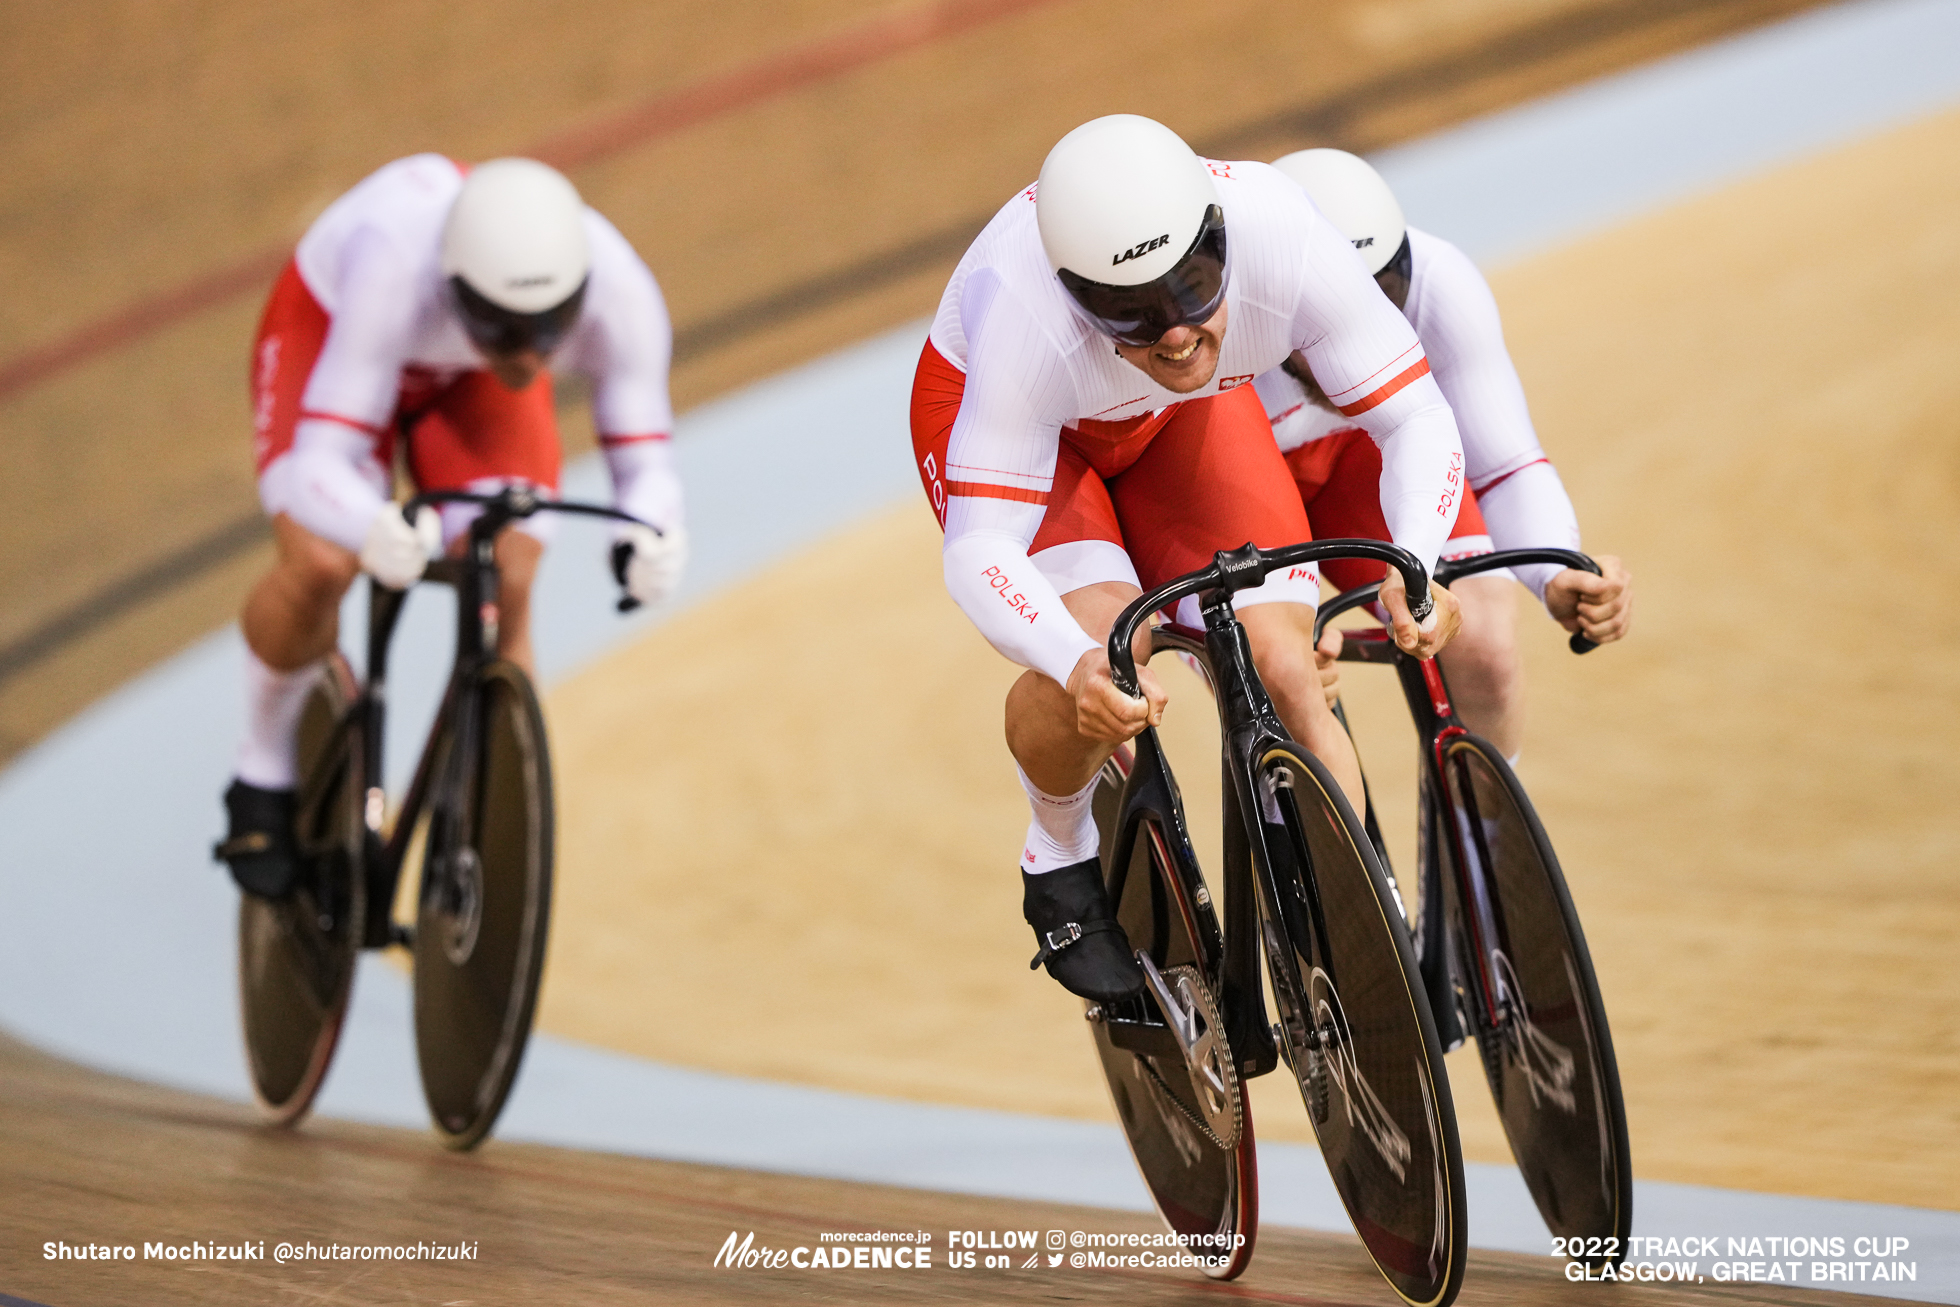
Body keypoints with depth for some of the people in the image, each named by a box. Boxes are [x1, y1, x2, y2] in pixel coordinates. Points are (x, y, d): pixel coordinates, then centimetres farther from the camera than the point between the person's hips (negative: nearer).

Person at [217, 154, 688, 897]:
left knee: (505, 585, -20)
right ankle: (264, 778, 4)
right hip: (330, 329, -2)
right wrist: (378, 529, -70)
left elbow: (645, 465, -29)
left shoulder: (619, 295, -37)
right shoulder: (395, 268, -45)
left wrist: (651, 539, -53)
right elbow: (320, 463, -46)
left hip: (472, 386, 2)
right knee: (319, 568, -26)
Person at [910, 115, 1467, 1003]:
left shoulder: (1285, 241, -36)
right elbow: (978, 552, -40)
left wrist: (1416, 570, -46)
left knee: (1281, 670, -15)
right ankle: (1061, 863, 2)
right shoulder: (1029, 318, -42)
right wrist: (1081, 667, -59)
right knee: (1103, 647, -28)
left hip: (1184, 420, 3)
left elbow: (1418, 420, -27)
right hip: (990, 402, -3)